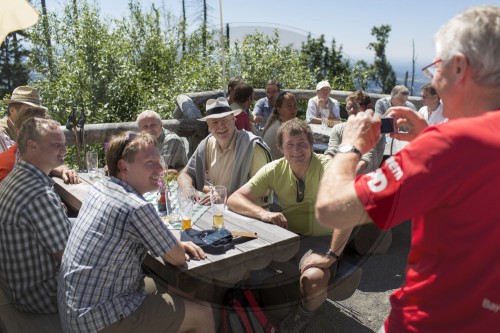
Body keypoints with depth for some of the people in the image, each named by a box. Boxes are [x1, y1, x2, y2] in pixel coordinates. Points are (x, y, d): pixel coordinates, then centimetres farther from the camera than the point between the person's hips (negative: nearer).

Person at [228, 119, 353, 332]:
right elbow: (234, 199, -8)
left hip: (319, 238, -4)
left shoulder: (326, 167, -17)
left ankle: (303, 315, 2)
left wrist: (331, 255, -31)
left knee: (314, 278, -34)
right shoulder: (274, 170, -3)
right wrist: (263, 213, -27)